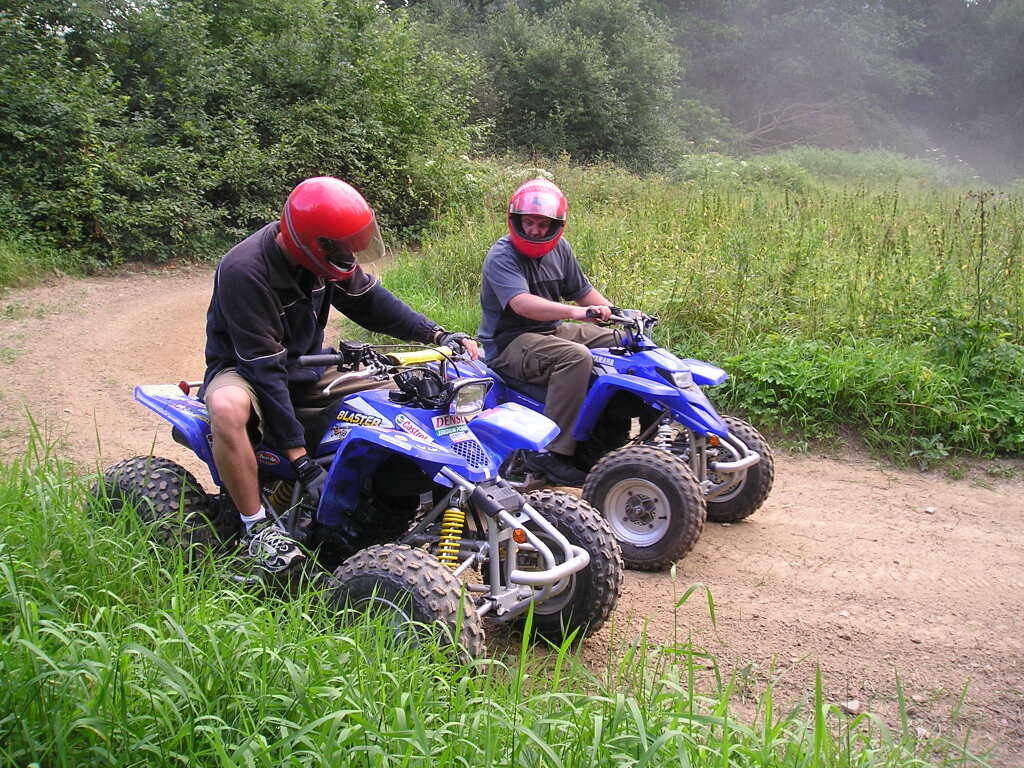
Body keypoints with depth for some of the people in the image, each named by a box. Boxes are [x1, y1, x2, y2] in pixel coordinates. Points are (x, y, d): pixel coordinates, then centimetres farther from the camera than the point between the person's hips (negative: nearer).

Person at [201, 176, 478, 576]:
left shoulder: (324, 254, -9)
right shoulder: (244, 271, -29)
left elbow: (369, 299, 5)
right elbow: (264, 368, -31)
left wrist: (436, 335, -9)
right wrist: (301, 460, -34)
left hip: (305, 367, 7)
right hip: (243, 369, -7)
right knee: (227, 408, -41)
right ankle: (257, 527, -24)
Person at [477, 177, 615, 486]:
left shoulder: (559, 249, 8)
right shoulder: (501, 256, -17)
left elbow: (582, 291, 16)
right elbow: (522, 304, -34)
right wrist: (574, 312, -45)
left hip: (552, 331, 9)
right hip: (510, 343, -9)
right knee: (575, 357, -34)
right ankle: (550, 452, -31)